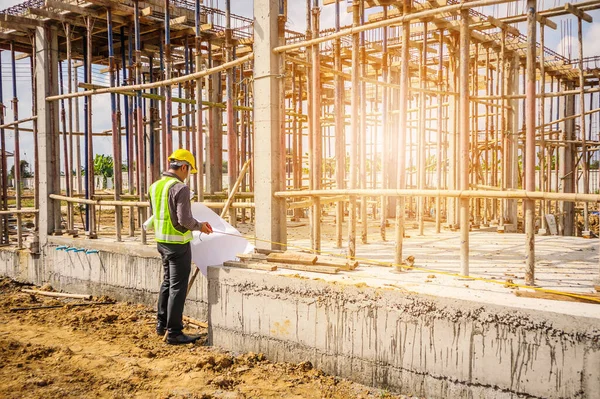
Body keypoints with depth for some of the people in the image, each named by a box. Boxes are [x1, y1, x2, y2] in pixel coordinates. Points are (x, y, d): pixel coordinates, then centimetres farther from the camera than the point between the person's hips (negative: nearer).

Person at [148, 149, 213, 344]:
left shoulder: (155, 186, 6)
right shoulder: (180, 188, -19)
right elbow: (185, 220, -22)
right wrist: (200, 226, -4)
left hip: (161, 240, 8)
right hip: (178, 243, -8)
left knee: (168, 281, 22)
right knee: (178, 287, 0)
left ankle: (162, 325, 32)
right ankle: (174, 332, 6)